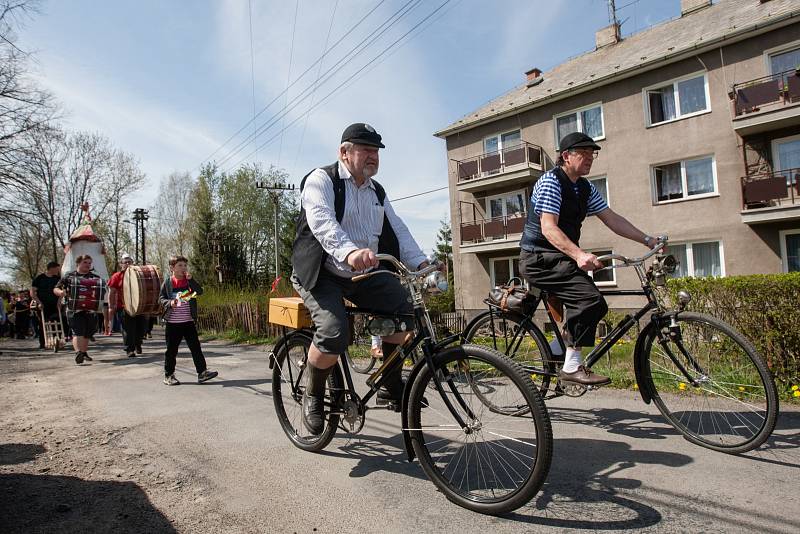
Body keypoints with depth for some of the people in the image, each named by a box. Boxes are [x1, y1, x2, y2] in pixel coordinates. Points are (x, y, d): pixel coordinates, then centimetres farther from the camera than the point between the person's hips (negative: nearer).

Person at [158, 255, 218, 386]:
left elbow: (200, 291, -8)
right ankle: (168, 375, 20)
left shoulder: (189, 281, 6)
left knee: (195, 347, 2)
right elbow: (161, 298, -2)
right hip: (172, 323, -2)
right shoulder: (167, 283, -1)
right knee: (171, 350, 7)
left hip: (188, 321, 2)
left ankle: (202, 372, 5)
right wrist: (170, 303, -21)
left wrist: (190, 279, -16)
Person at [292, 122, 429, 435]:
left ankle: (391, 387, 4)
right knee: (334, 335, -28)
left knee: (405, 306, -15)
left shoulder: (377, 192, 14)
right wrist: (350, 252, -47)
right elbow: (322, 222, -27)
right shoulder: (321, 180, -8)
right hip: (322, 273, -6)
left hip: (363, 275, 6)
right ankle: (313, 396, 3)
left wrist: (421, 264, -9)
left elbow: (398, 230, 7)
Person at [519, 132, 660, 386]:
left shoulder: (585, 188, 13)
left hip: (563, 258, 9)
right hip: (539, 258, -9)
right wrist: (579, 255, -39)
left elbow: (612, 219, 12)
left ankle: (555, 352, 21)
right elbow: (548, 227, -26)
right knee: (590, 299, -24)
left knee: (596, 306, 5)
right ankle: (572, 367, -13)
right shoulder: (550, 181, -14)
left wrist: (649, 240, 3)